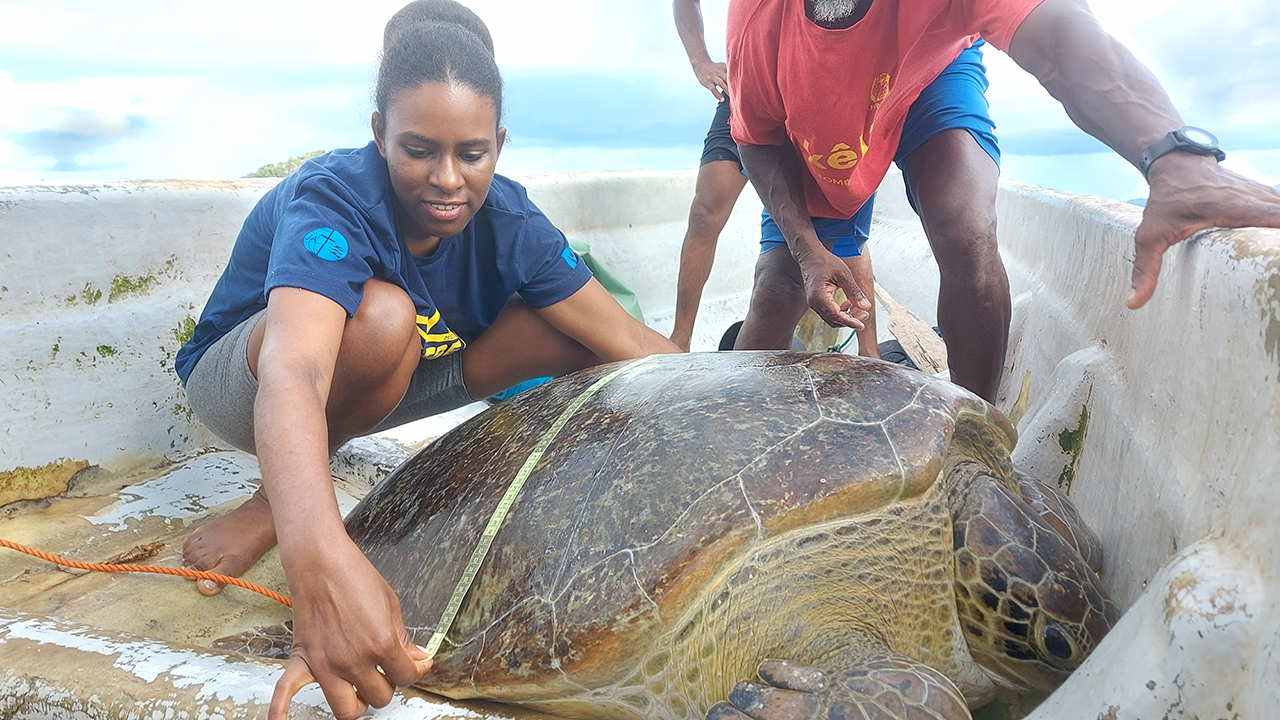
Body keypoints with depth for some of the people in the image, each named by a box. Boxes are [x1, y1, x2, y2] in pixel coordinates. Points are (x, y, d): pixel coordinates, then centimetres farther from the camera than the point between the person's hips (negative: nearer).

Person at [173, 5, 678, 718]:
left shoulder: (504, 217, -19)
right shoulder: (332, 202, -34)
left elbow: (631, 340, -19)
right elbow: (293, 372, -53)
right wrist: (323, 560, -70)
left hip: (400, 377, 5)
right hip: (242, 382, -5)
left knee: (580, 321, -12)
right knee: (380, 317, -40)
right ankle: (274, 506, -14)